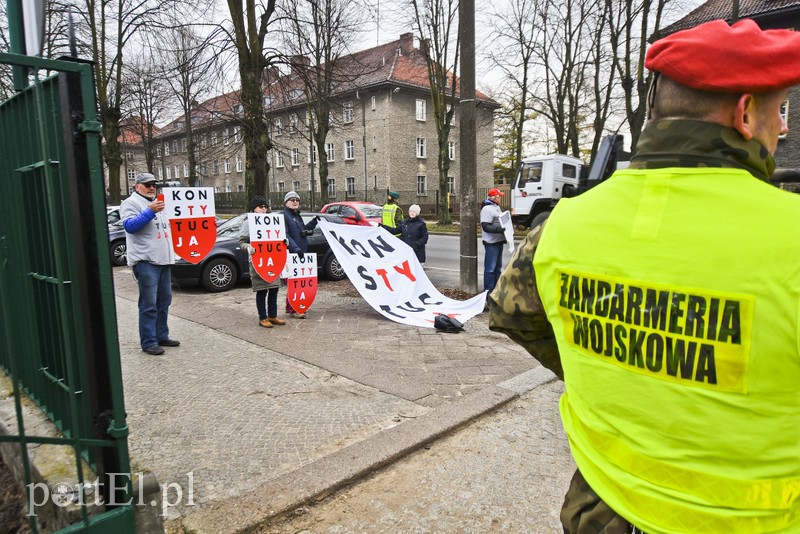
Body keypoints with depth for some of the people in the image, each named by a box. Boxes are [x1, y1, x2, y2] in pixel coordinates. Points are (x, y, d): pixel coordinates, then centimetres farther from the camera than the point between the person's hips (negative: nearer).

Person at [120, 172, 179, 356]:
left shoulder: (156, 203, 21)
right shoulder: (130, 203, -3)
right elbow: (129, 226, -18)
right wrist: (150, 211, -25)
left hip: (163, 260, 8)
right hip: (145, 261, -8)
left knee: (164, 301, 12)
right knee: (149, 304, -7)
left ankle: (162, 336, 22)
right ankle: (148, 342, -1)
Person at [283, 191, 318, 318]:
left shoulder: (297, 216, 20)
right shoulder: (284, 215, -9)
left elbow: (304, 230, 27)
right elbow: (285, 235, -19)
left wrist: (315, 221, 19)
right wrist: (296, 249, -26)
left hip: (300, 253, 9)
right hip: (290, 254, -9)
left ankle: (290, 306, 24)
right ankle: (293, 310, -5)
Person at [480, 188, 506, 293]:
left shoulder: (496, 207, 17)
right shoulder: (487, 209, -15)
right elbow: (485, 226, -22)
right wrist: (498, 229, -32)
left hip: (498, 241, 10)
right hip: (491, 242, -10)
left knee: (497, 267, 17)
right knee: (490, 268, -5)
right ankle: (488, 290, 1)